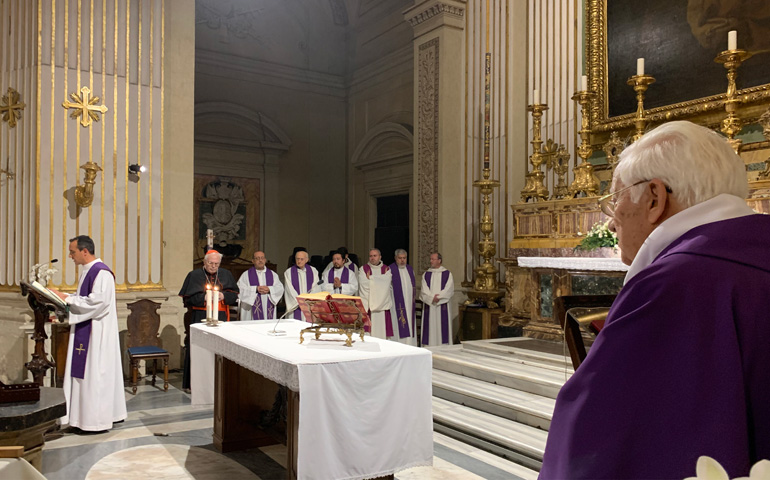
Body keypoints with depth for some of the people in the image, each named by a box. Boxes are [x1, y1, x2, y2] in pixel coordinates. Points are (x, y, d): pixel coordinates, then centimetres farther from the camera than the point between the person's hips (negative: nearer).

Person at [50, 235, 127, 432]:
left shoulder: (102, 272, -16)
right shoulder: (87, 271, 15)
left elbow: (97, 302, -23)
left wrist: (67, 298, -17)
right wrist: (63, 297, 7)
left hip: (97, 333, -10)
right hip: (85, 331, 10)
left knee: (95, 373, -4)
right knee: (83, 372, 13)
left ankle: (98, 420, 5)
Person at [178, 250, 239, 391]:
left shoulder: (226, 275, 12)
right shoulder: (194, 275, 5)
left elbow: (235, 295, 10)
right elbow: (188, 298, 0)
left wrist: (224, 296, -9)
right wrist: (203, 298, -13)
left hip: (221, 317, 2)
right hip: (200, 318, -2)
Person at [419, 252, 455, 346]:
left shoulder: (447, 274, 4)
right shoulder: (426, 274, 10)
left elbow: (449, 290, -6)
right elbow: (424, 290, 0)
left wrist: (438, 297, -16)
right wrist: (432, 298, -16)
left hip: (443, 306, -2)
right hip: (429, 307, 2)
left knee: (442, 327, -2)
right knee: (430, 327, 0)